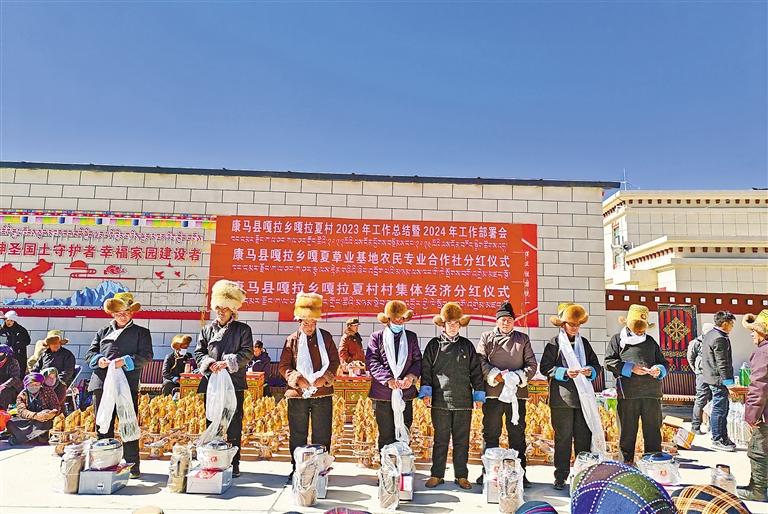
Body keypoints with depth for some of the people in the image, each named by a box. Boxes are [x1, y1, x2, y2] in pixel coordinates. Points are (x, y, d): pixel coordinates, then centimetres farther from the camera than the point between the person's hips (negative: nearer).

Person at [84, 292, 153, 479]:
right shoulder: (103, 332, 21)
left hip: (127, 385, -4)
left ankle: (133, 466, 2)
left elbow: (146, 356, -1)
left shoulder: (141, 333, 9)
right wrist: (98, 360, -6)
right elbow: (89, 353, 16)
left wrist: (125, 361, -16)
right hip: (102, 384, 4)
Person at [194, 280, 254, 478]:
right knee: (212, 423, 10)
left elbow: (247, 353, -5)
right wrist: (208, 363, -10)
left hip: (235, 384, -3)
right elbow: (199, 352, 10)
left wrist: (227, 362, -17)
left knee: (234, 425, 2)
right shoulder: (207, 329, 13)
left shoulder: (243, 329, 3)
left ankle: (234, 464, 11)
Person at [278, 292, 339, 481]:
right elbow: (284, 366, 3)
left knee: (322, 435, 7)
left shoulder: (325, 337, 4)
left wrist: (325, 378, -11)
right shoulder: (292, 340, 4)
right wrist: (296, 378, -14)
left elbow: (334, 361, 5)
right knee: (297, 435, 10)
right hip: (297, 394, 0)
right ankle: (297, 468, 23)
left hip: (322, 393, 0)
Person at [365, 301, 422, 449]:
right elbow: (372, 362, -6)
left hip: (406, 393, 2)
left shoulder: (411, 337, 14)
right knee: (386, 436, 6)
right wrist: (388, 380, -17)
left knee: (404, 436, 8)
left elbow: (418, 360, 10)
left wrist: (411, 376, -10)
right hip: (383, 394, -2)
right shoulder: (377, 337, 4)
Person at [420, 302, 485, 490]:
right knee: (440, 440, 6)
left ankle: (461, 476, 20)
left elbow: (476, 372, 11)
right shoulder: (434, 345, 6)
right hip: (440, 400, -1)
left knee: (462, 441, 8)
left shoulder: (467, 346, 10)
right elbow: (425, 370, 5)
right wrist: (426, 392, -4)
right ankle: (437, 475, 18)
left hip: (463, 401, 1)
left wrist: (479, 395, 6)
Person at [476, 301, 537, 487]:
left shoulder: (523, 339, 13)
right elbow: (480, 361, -1)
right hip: (492, 394, -1)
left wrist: (518, 378, -9)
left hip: (517, 393, 1)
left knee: (518, 435, 6)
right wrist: (495, 376, -14)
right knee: (490, 434, 6)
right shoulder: (486, 337, 8)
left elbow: (531, 365, 8)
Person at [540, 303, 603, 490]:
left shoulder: (584, 343, 14)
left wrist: (590, 371, -8)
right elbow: (545, 368, -5)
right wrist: (565, 373, -18)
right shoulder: (554, 343, -1)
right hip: (562, 398, -4)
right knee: (563, 437, 3)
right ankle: (561, 476, 12)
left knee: (584, 436, 7)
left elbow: (596, 365, 14)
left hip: (583, 397, 4)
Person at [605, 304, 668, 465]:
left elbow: (664, 363, 21)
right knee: (627, 431, 5)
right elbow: (609, 362, -1)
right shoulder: (617, 339, 10)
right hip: (628, 393, -3)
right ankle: (627, 462, 15)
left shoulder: (650, 341, 21)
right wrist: (630, 368, -14)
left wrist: (659, 370, -3)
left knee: (653, 430, 8)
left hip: (652, 392, 3)